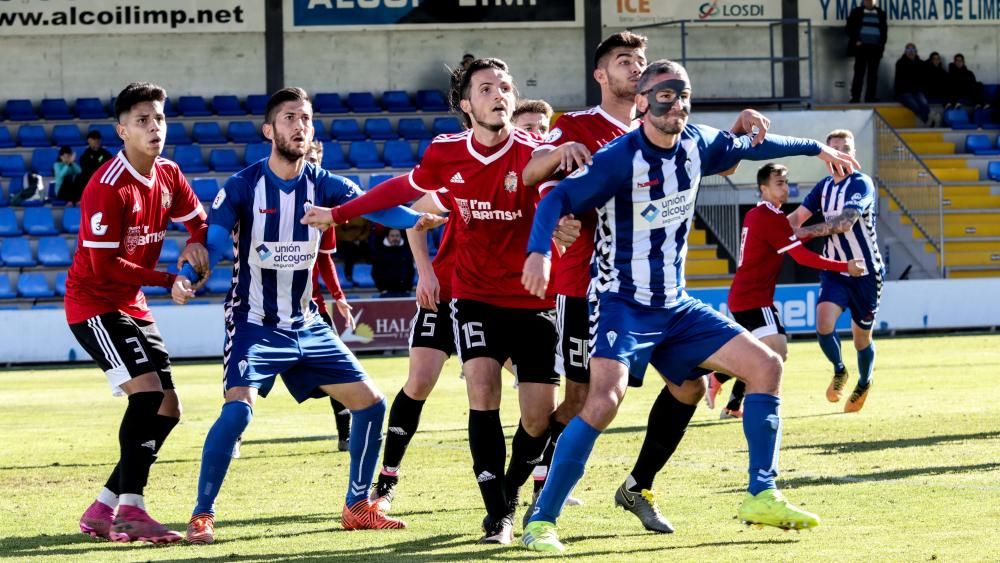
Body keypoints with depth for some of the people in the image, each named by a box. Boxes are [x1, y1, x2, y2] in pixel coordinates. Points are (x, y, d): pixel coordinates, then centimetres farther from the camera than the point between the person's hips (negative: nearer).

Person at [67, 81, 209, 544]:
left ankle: (103, 509, 12)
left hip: (132, 307, 9)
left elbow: (198, 219, 17)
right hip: (94, 303, -9)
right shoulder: (109, 187, -22)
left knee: (167, 410, 6)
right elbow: (103, 265, -22)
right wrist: (168, 280, -20)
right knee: (147, 392, -24)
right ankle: (130, 511, -25)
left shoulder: (168, 176, 3)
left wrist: (195, 244, -8)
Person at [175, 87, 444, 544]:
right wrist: (186, 278, -41)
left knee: (370, 403, 3)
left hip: (306, 325, 5)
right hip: (255, 322, -5)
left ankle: (357, 506, 20)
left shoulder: (322, 185, -2)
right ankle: (202, 515, -13)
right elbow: (212, 241, -20)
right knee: (238, 408, -26)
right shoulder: (243, 187, -11)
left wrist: (416, 219, -36)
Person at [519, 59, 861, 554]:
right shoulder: (618, 159, -18)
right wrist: (538, 251, -42)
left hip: (675, 308, 7)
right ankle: (540, 522, -19)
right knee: (604, 401, -27)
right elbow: (557, 200, -24)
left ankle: (761, 497, 7)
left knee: (765, 365, 2)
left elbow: (750, 146, 22)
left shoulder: (696, 144, 2)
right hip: (622, 304, -7)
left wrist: (817, 148, 30)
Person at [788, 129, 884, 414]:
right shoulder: (824, 186, 4)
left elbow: (846, 221, -30)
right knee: (824, 320, -21)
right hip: (835, 270, 4)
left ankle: (864, 383, 38)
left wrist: (807, 230, -28)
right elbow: (797, 217, 8)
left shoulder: (861, 184, -16)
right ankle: (839, 371, 8)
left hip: (865, 272, -4)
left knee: (862, 337, 7)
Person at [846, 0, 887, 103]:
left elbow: (884, 30, 12)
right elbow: (850, 28, 1)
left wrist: (882, 43, 0)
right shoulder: (856, 12, 5)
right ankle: (855, 98, -4)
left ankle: (870, 98, 4)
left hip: (875, 48, 2)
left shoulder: (881, 13, 12)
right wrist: (855, 41, -9)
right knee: (859, 73, -4)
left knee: (873, 74, 1)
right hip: (861, 47, -2)